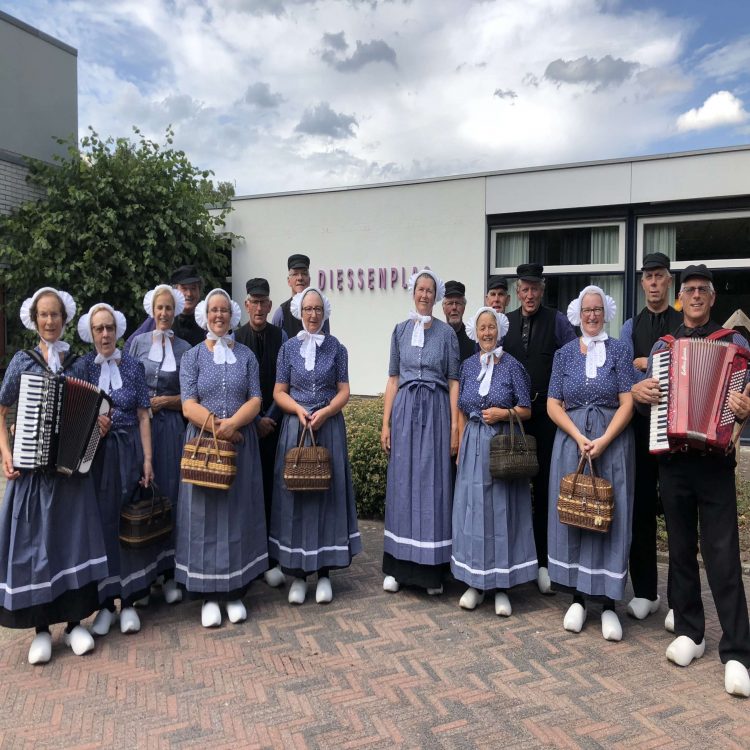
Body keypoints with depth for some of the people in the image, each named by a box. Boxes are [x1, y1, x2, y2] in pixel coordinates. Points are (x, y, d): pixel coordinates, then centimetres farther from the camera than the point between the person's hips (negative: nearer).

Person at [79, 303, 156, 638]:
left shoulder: (133, 366, 3)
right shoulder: (82, 367, 3)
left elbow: (143, 416, 1)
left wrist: (148, 459, -4)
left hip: (129, 454, 0)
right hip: (94, 456, 0)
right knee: (100, 524, 3)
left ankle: (128, 601, 16)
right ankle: (104, 602, 17)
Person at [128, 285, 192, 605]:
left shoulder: (184, 348, 7)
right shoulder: (138, 342, 8)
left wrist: (165, 401, -8)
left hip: (171, 426, 0)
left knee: (170, 493, 2)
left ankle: (169, 572, 10)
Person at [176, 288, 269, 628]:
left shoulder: (246, 355, 8)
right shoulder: (192, 356, 5)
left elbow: (255, 399, -1)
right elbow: (189, 406, -5)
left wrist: (233, 422, -18)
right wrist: (218, 426, -18)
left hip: (241, 443, 1)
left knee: (238, 513, 6)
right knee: (205, 515, 2)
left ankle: (235, 592, 18)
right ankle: (208, 595, 14)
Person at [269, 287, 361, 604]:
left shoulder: (336, 348, 4)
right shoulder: (288, 348, 6)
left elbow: (344, 390, 3)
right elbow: (279, 392, 5)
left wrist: (324, 412, -14)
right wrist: (299, 409, -13)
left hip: (329, 427, 0)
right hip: (295, 427, 1)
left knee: (328, 493, 2)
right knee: (294, 495, 1)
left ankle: (324, 572, 14)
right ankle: (297, 573, 13)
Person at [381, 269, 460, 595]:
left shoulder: (446, 332, 2)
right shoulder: (401, 330, 9)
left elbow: (453, 382, 0)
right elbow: (393, 379, 9)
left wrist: (455, 428, -6)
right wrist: (386, 423, 3)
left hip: (436, 411, -2)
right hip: (405, 410, 2)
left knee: (433, 485, 1)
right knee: (402, 484, 5)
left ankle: (432, 569, 13)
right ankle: (398, 566, 16)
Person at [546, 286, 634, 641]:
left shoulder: (620, 351, 4)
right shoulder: (564, 354, 8)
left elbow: (627, 403, -4)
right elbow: (553, 405, 2)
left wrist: (603, 441, -15)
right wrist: (579, 438, -11)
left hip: (613, 442, -1)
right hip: (571, 440, 2)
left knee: (610, 516, 0)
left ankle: (608, 604, 9)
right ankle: (577, 598, 15)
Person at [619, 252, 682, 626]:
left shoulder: (687, 323, 6)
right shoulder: (631, 326, 12)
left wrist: (646, 362, -10)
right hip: (641, 423, 2)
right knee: (641, 507, 6)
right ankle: (644, 592, 18)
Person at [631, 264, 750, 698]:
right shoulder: (662, 346, 13)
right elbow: (646, 396, 16)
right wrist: (639, 392, -6)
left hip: (715, 460, -3)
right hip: (672, 460, 3)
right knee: (681, 549, 11)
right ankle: (690, 632, 24)